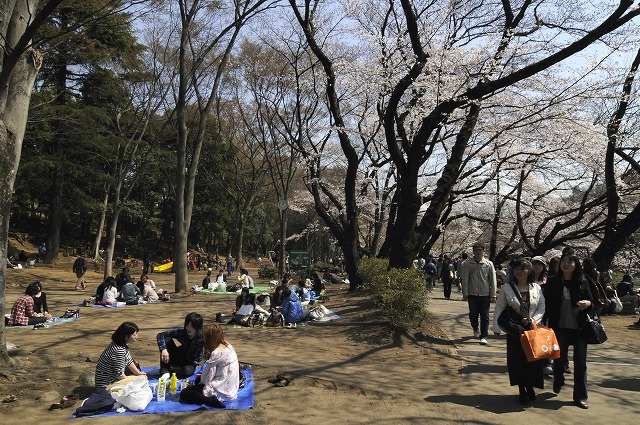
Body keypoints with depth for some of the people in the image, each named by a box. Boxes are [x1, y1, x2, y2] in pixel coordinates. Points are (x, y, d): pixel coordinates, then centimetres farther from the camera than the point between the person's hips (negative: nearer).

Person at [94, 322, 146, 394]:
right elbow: (119, 374, -25)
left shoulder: (122, 344, -4)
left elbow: (129, 361, 11)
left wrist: (138, 373, 10)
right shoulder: (119, 350, -32)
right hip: (105, 386, -9)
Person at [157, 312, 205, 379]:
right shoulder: (182, 331, -19)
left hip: (190, 363, -3)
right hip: (178, 357, 3)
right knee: (166, 339, -20)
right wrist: (164, 349, -35)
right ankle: (165, 370, -21)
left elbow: (196, 359, -19)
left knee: (188, 371, -39)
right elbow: (160, 335, -21)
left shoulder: (202, 340, -26)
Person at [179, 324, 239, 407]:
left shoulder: (216, 353, -23)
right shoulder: (228, 346, 3)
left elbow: (206, 379, -15)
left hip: (222, 392, -9)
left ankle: (211, 400, -17)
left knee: (184, 394, -3)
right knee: (198, 380, 30)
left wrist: (201, 380, 5)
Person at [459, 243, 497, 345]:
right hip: (472, 294, 1)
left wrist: (493, 295, -1)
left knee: (485, 316, 0)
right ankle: (475, 328, 40)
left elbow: (493, 280, 2)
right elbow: (465, 279, 0)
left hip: (485, 294, 0)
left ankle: (484, 337, 7)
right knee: (473, 314, 11)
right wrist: (465, 294, -3)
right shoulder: (468, 264, -1)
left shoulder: (489, 264, 0)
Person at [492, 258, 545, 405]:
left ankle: (530, 387, 28)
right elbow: (499, 309, -3)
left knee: (533, 359, 5)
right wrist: (496, 328, -8)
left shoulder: (536, 288, -2)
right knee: (517, 360, 3)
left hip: (533, 328, 1)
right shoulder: (507, 288, -6)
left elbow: (542, 308, 2)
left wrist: (532, 319, -13)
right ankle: (522, 391, 18)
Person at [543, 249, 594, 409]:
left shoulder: (582, 282, 0)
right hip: (560, 328, -1)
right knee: (560, 359, 11)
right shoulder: (553, 282, -3)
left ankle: (580, 397, 16)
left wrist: (588, 303, -18)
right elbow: (546, 304, -3)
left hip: (579, 328, 1)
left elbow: (592, 302, 5)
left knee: (580, 362, 5)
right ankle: (558, 383, 39)